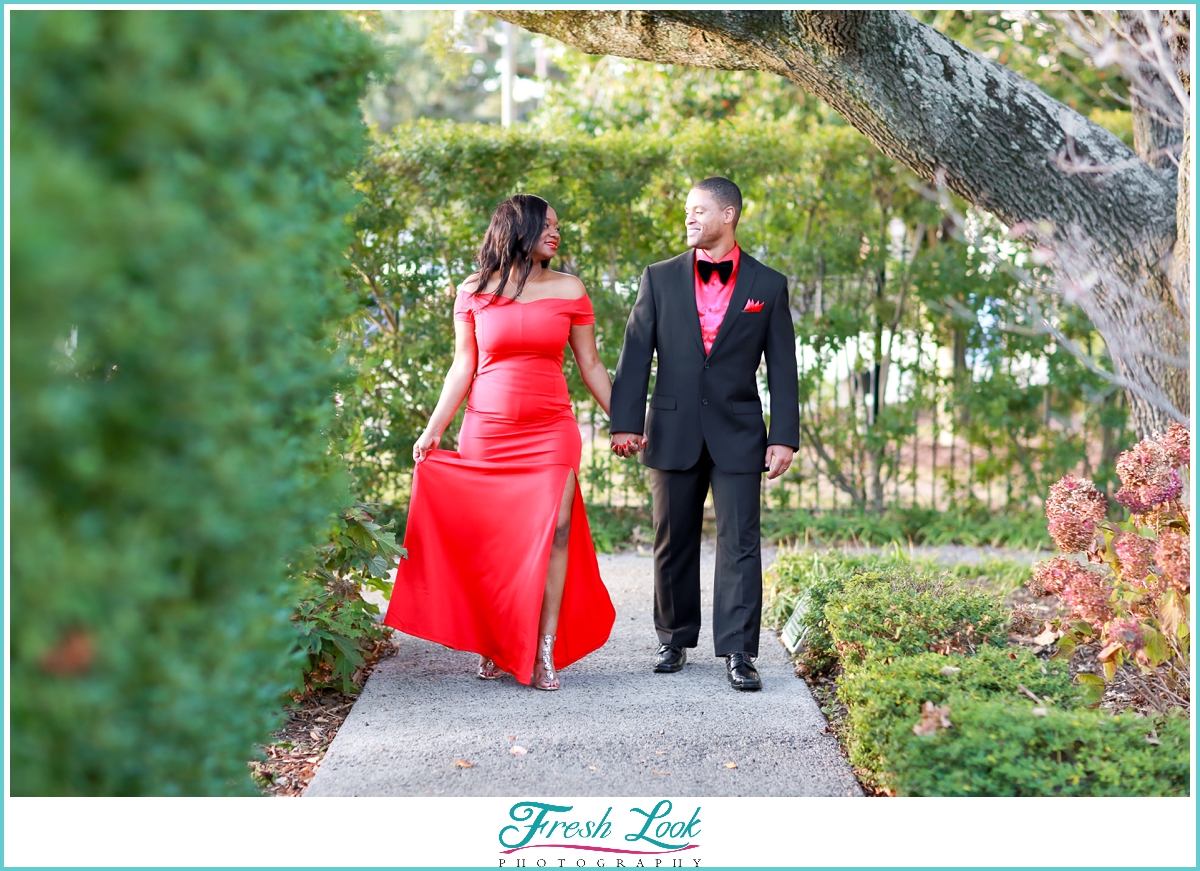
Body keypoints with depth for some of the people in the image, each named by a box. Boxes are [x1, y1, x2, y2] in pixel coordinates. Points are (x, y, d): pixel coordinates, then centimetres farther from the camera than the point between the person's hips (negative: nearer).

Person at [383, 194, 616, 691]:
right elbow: (462, 368, 6)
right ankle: (494, 647, 13)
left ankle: (545, 651, -6)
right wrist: (433, 430, 0)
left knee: (554, 531, -10)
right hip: (486, 429, 0)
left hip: (550, 431, 0)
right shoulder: (474, 292, 4)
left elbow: (590, 365, 10)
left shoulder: (568, 290, 6)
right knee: (489, 538, 1)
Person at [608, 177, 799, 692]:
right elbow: (635, 355, 2)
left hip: (737, 434, -1)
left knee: (739, 544, -5)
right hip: (673, 432, 1)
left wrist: (784, 436, -3)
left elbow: (782, 367, 4)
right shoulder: (660, 279, 6)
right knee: (673, 543, 8)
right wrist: (625, 423, -8)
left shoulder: (768, 286, 4)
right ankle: (674, 642, 21)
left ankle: (738, 653, -3)